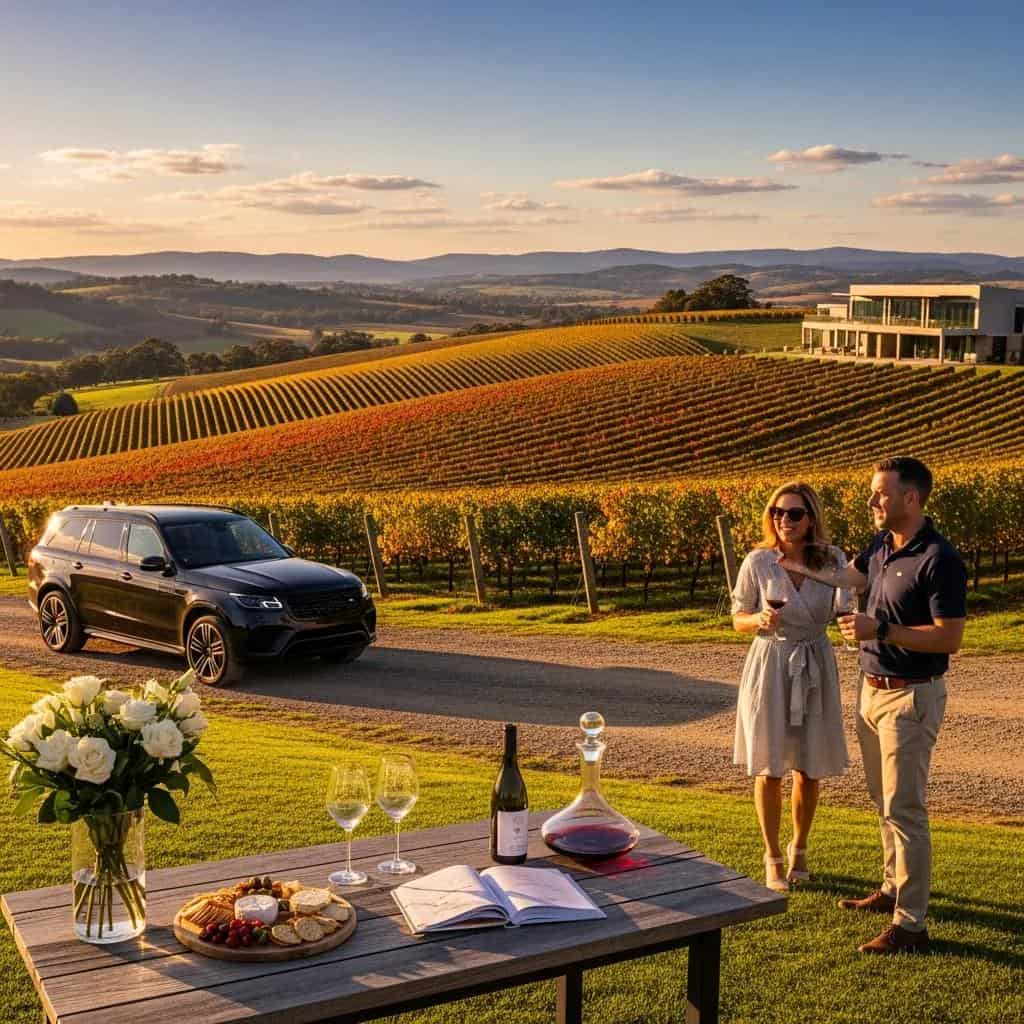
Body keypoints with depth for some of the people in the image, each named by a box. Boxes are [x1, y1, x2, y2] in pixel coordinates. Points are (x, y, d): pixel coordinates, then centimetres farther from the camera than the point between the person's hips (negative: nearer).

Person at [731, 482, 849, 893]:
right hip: (769, 666, -2)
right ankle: (773, 859, 20)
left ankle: (798, 850, 33)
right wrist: (761, 619, -20)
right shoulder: (757, 563, -8)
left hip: (815, 667, 2)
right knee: (769, 768, 2)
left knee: (809, 769, 9)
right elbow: (738, 619, 0)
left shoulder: (834, 561, -4)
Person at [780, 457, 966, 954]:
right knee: (883, 800, 20)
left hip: (911, 697, -9)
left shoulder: (939, 560, -20)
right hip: (872, 689, 9)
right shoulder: (882, 546, 5)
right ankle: (893, 889, 35)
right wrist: (797, 567, 27)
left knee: (904, 809, -6)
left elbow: (949, 637, -23)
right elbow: (848, 576, 27)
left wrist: (880, 630, -26)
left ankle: (911, 924, 0)